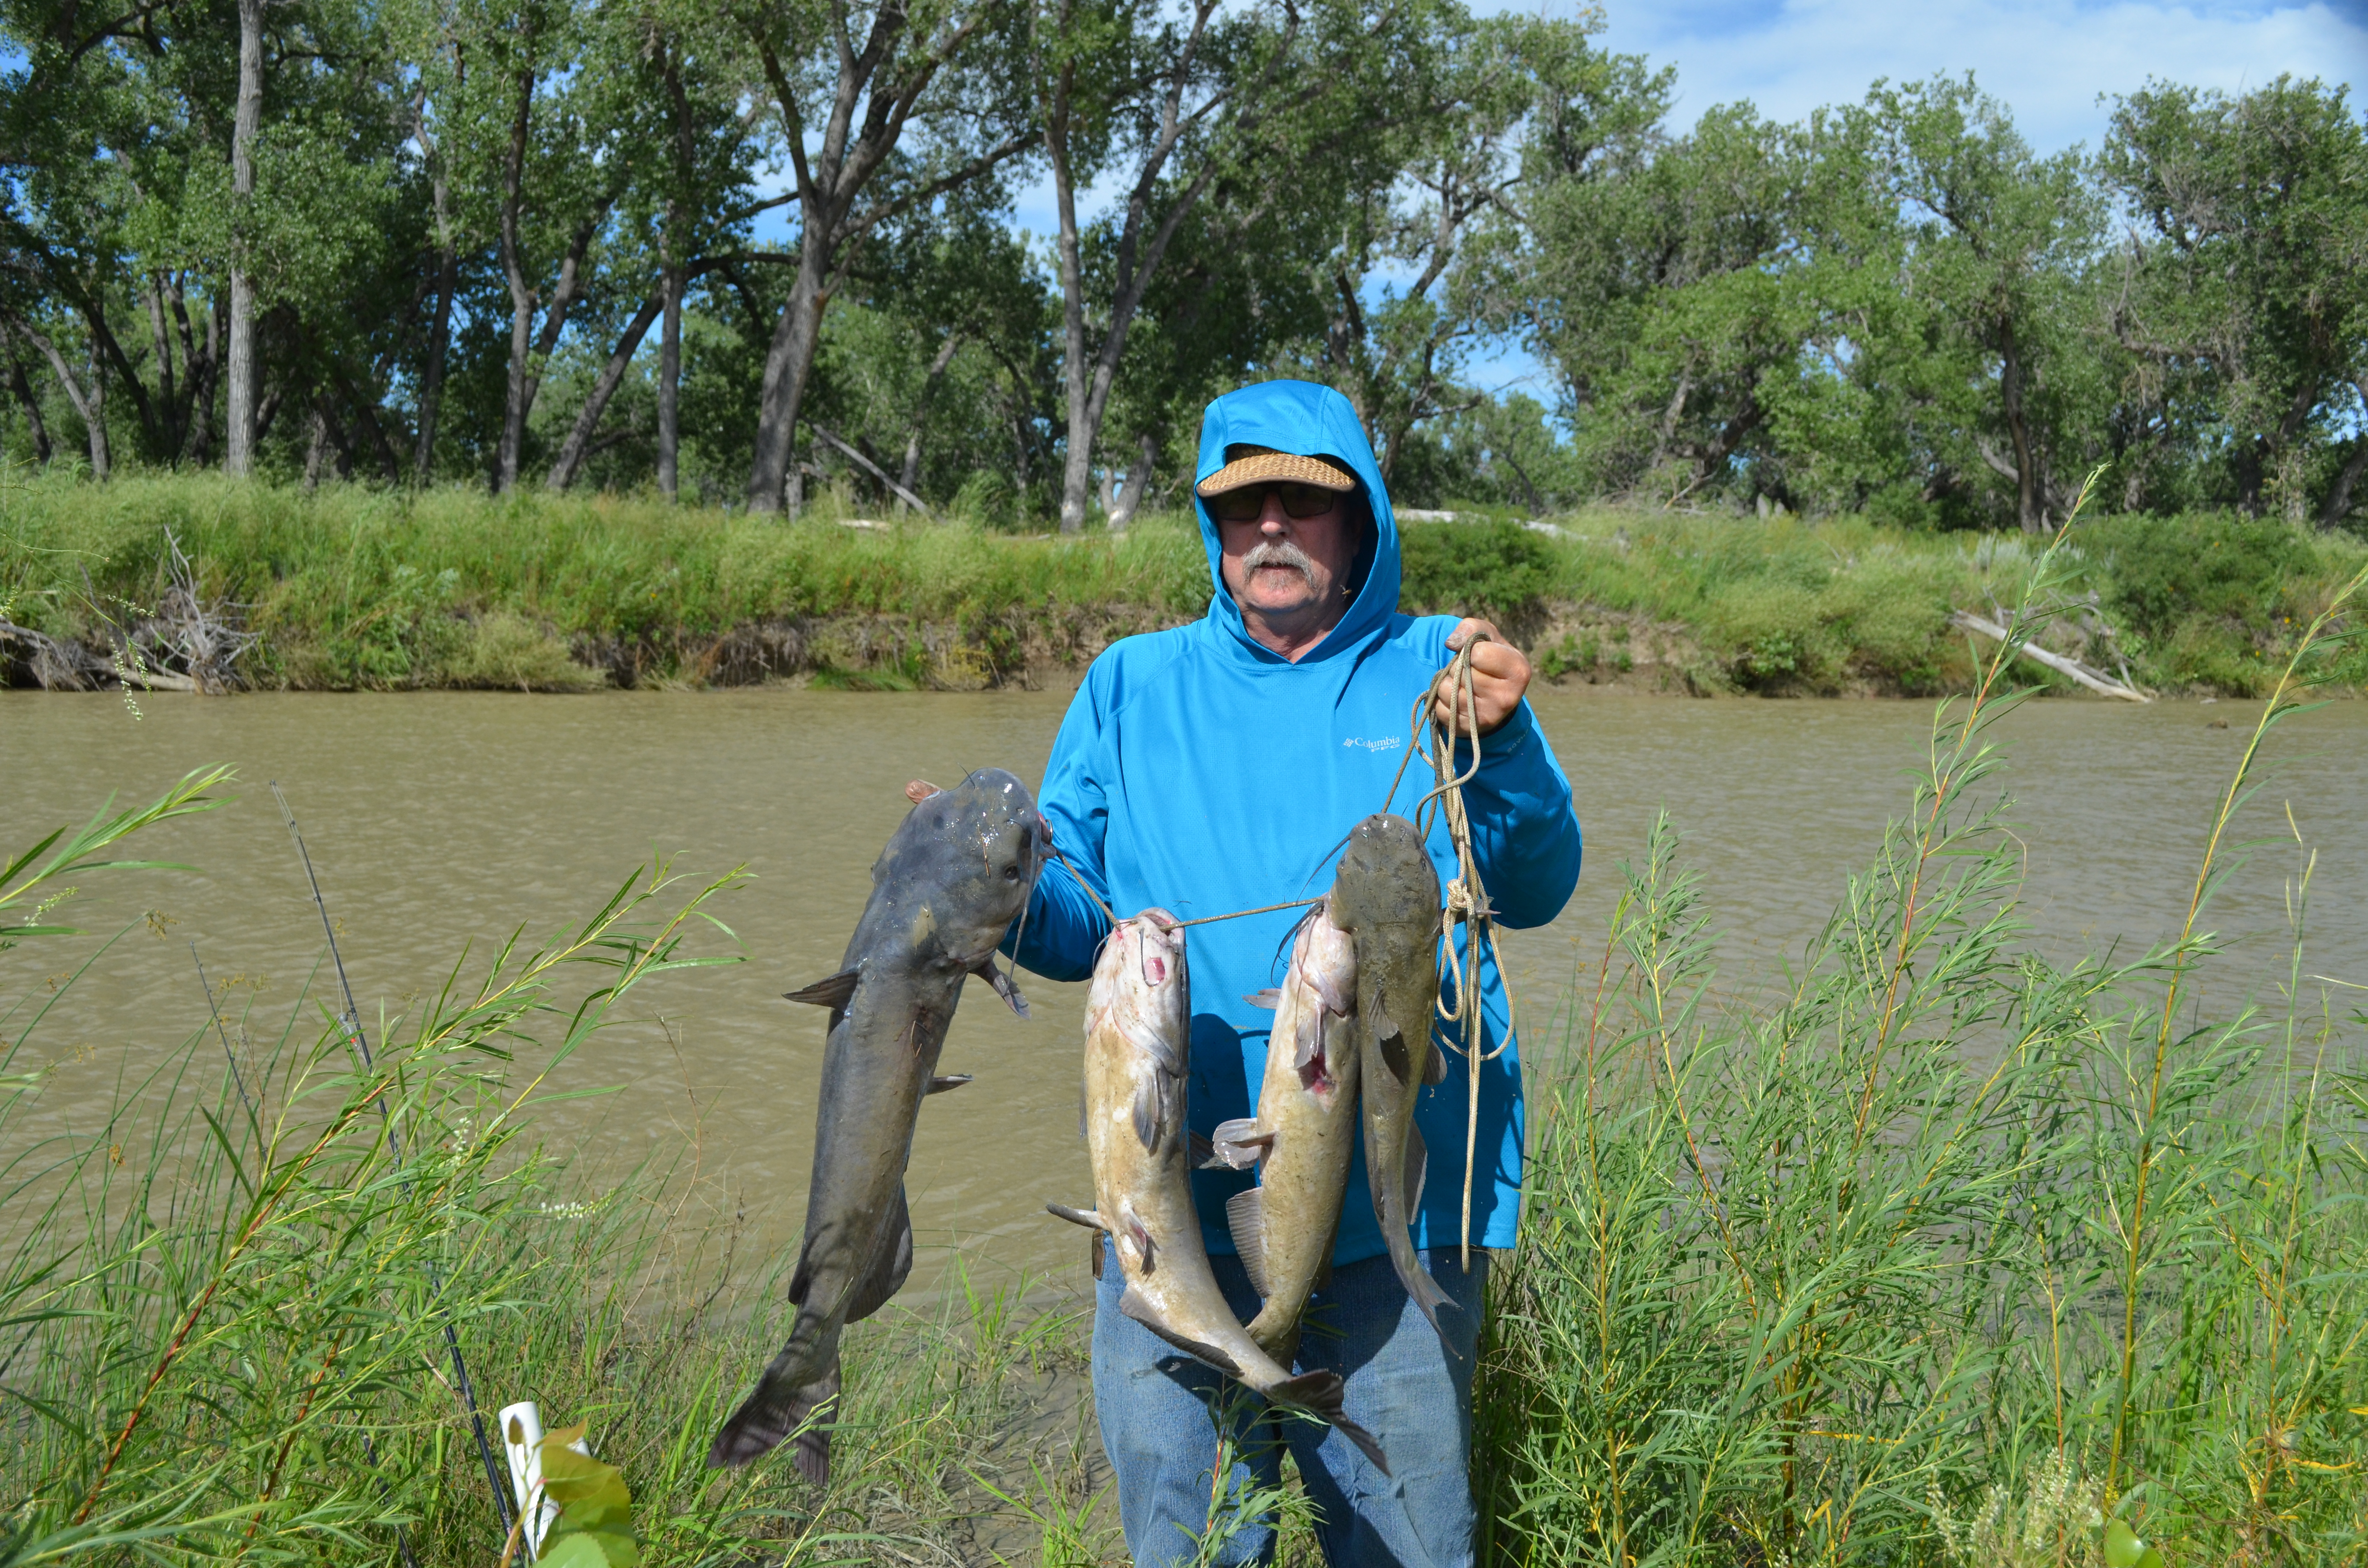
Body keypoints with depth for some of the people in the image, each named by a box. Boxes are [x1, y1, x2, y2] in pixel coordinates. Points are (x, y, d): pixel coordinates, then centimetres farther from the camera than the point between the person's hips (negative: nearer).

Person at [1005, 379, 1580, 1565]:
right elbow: (1076, 925, 6)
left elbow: (1534, 891, -7)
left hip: (1396, 1213, -1)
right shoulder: (1131, 685, 9)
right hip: (1176, 1211, 1)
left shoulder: (1436, 672, 5)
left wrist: (1501, 742, -25)